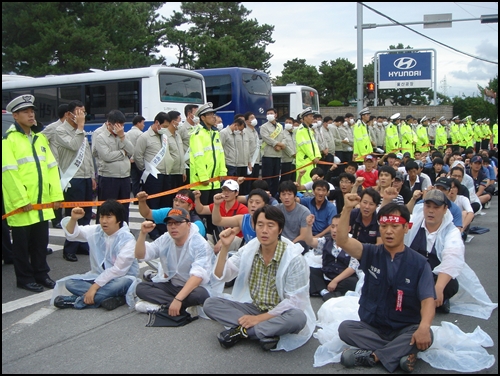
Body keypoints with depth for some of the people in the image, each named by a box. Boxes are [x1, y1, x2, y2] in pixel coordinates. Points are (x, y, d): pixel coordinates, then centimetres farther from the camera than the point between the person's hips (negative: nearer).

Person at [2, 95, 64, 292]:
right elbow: (9, 172, -15)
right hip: (21, 204, -6)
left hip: (42, 202, 6)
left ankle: (41, 274, 27)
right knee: (22, 244, 6)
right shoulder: (9, 139, -9)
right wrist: (21, 200, -18)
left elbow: (51, 167, 10)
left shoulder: (40, 137, 12)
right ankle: (25, 278, 18)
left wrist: (56, 195, 4)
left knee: (41, 241, 14)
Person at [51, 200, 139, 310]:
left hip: (120, 278, -5)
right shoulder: (96, 231, 1)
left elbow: (118, 269, -23)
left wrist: (94, 287, -27)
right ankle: (110, 298, -30)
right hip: (98, 276, 5)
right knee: (70, 282, -16)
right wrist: (73, 219, -17)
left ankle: (77, 300, -31)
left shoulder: (127, 239, -18)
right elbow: (72, 234, 5)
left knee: (123, 283, -39)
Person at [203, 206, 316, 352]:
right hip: (253, 307, 4)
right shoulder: (248, 250, -3)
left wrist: (259, 318, -21)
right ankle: (266, 333, -21)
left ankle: (242, 331, -20)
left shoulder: (294, 258, -17)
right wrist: (225, 247, -19)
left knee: (298, 318, -37)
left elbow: (294, 301, -17)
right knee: (210, 304, -14)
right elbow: (221, 275, -3)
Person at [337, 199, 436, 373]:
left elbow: (428, 299, -16)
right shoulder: (371, 253, 0)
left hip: (405, 330, -1)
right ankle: (401, 352, -26)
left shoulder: (419, 263, -4)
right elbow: (343, 241, -18)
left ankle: (371, 355, -28)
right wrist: (347, 209, -32)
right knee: (345, 327, -26)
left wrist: (424, 326, -37)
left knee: (426, 335, -31)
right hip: (371, 327, 2)